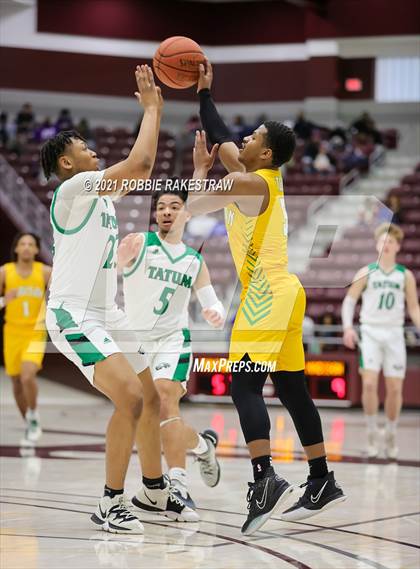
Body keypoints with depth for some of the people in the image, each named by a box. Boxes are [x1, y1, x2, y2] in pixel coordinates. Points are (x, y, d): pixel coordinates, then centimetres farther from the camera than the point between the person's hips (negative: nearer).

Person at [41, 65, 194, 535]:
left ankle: (155, 491, 30)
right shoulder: (74, 187, -14)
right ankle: (110, 505, -13)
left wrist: (156, 111, 16)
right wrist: (150, 107, -10)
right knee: (129, 398, -22)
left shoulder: (100, 192, 14)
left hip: (105, 315, 10)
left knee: (150, 398, 14)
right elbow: (139, 162, -22)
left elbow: (142, 169, 23)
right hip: (74, 316, -10)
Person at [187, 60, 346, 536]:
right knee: (291, 390, 12)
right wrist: (203, 92, 28)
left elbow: (193, 207, -7)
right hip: (279, 293, 10)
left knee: (244, 385, -16)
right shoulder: (259, 177, 14)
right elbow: (220, 138, 27)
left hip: (268, 295, -10)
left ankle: (265, 479, -27)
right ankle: (322, 483, 16)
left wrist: (200, 170, 6)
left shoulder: (253, 183, -12)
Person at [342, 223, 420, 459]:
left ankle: (391, 435, 18)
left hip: (394, 335, 1)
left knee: (395, 389, 0)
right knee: (369, 384, -14)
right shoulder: (366, 273, 4)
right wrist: (348, 327, -12)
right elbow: (349, 300, 3)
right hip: (370, 333, -1)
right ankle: (372, 432, 0)